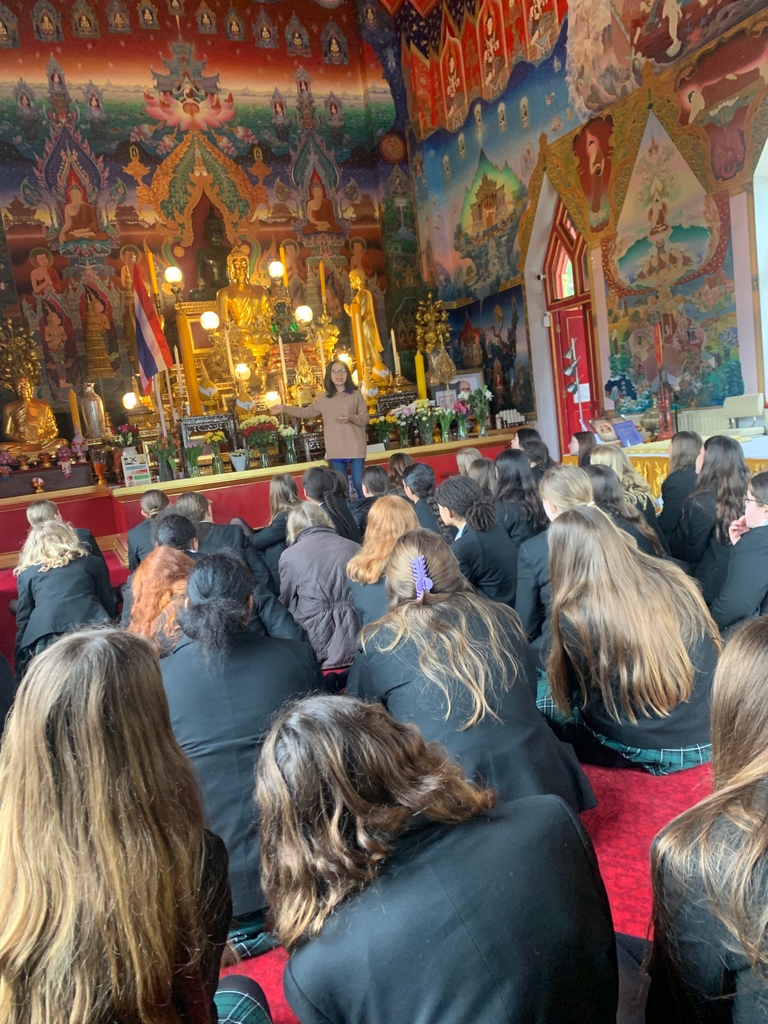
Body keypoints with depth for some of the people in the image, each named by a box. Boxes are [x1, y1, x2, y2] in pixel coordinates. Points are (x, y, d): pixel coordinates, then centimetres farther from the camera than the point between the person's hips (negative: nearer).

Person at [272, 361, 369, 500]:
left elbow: (365, 418, -1)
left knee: (360, 485, -3)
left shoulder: (356, 394, 0)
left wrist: (351, 417, -21)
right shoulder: (324, 398, 10)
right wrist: (283, 408, 15)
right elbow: (306, 412, 18)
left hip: (355, 448, -3)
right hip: (336, 450, 3)